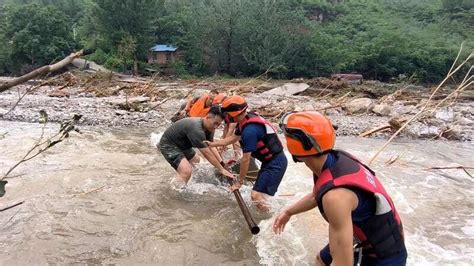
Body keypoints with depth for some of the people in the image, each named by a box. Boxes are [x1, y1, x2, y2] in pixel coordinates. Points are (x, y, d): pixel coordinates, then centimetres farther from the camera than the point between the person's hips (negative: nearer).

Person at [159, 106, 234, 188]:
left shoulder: (208, 127, -5)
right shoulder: (196, 129, -35)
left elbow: (211, 147, -3)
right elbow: (207, 153, -31)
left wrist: (222, 163, -12)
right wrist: (221, 169, -23)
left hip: (181, 144, 10)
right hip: (168, 145, -10)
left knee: (195, 160, 28)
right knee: (187, 171, -27)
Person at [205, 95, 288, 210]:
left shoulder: (249, 130, -28)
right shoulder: (246, 120, 1)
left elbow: (246, 159, -21)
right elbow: (232, 138, 17)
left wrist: (239, 182, -10)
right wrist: (210, 144, 23)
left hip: (275, 163, -10)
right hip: (271, 160, 10)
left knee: (257, 195, -11)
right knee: (258, 193, 16)